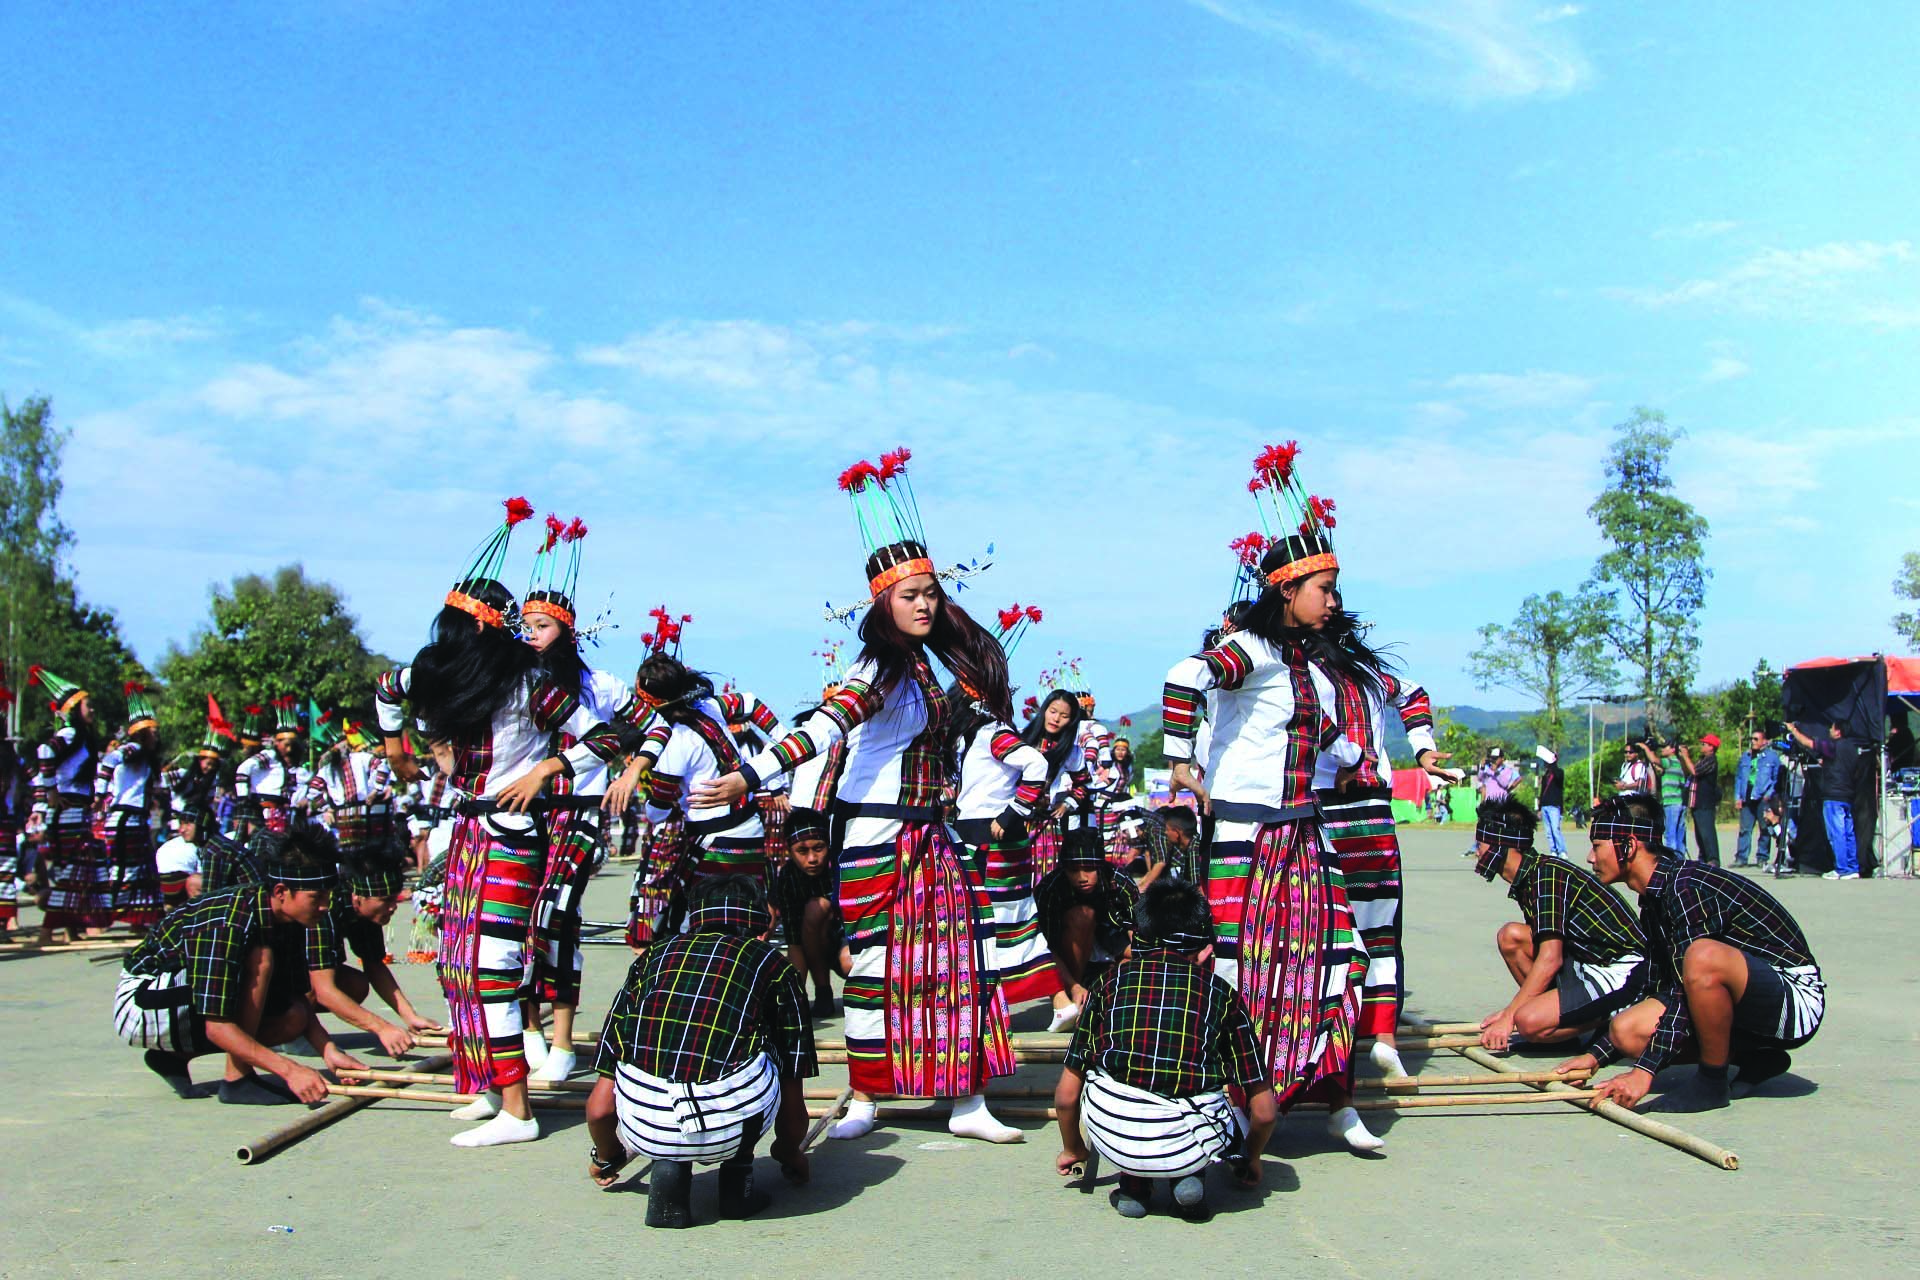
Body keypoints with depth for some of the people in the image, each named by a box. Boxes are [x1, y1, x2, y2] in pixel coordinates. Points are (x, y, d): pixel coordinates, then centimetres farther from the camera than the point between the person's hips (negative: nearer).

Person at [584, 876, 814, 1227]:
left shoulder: (654, 955, 25)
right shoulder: (773, 964, 22)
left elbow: (599, 1106, 25)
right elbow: (793, 1103, 27)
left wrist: (605, 1159, 47)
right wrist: (789, 1155, 50)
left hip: (645, 1128, 1)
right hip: (731, 1127, -1)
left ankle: (667, 1166, 14)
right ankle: (736, 1178, 22)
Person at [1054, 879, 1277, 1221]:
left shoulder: (1112, 980, 14)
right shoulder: (1221, 992, 14)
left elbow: (1066, 1095, 18)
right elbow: (1265, 1112, 16)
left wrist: (1072, 1149, 39)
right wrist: (1250, 1160, 38)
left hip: (1113, 1138, 0)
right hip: (1187, 1146, 0)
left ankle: (1133, 1185, 20)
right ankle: (1189, 1176, 12)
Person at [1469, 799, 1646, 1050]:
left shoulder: (1547, 873, -19)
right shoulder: (1527, 880, 10)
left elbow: (1550, 960, -23)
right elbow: (1542, 950, 14)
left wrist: (1509, 1018, -19)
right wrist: (1511, 1010, 8)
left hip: (1621, 972, -10)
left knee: (1530, 1022, -24)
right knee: (1511, 936, 0)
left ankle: (1613, 1017, -3)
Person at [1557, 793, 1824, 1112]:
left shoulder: (1688, 888, -22)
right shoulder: (1653, 896, 7)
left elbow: (1687, 993, -27)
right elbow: (1659, 989, 14)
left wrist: (1644, 1070, -28)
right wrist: (1597, 1055, 10)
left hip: (1797, 999, -9)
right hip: (1746, 1007, 9)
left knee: (1704, 955, -37)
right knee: (1626, 1029, -8)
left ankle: (1712, 1082, -16)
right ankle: (1752, 1061, 6)